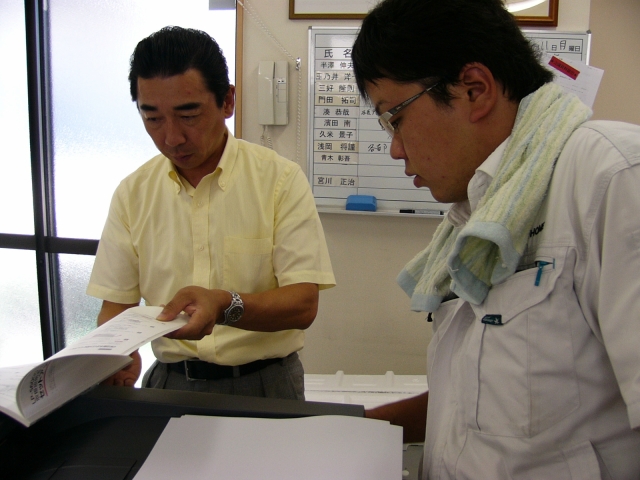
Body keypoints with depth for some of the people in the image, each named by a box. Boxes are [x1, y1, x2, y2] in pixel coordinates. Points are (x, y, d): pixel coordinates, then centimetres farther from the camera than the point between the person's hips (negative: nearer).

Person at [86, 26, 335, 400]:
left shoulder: (281, 179, -6)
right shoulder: (133, 193, 3)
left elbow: (304, 304, -11)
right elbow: (116, 304, 6)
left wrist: (226, 306, -29)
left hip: (265, 384, -2)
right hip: (169, 382, 2)